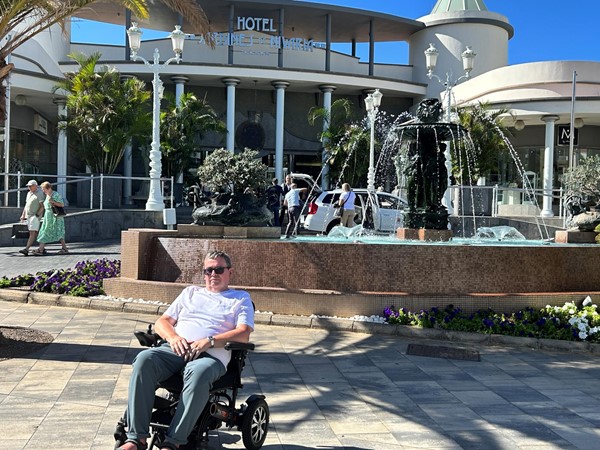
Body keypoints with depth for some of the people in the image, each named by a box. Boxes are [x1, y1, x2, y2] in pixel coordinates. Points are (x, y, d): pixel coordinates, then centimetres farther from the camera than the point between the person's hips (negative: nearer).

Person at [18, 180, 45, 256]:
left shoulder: (39, 193, -7)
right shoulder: (29, 193, 18)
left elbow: (42, 206, -12)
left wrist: (37, 215, -18)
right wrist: (23, 215, 19)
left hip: (35, 216, -9)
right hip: (28, 216, 9)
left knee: (33, 233, -14)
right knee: (33, 233, 8)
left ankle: (26, 249, -24)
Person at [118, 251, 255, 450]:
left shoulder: (241, 298, 20)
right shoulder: (191, 292, 30)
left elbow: (243, 334, 3)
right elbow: (161, 322, 23)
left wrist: (209, 341, -12)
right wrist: (173, 337, -1)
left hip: (211, 355, -3)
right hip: (175, 350, 3)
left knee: (199, 372, -39)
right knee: (144, 359, -29)